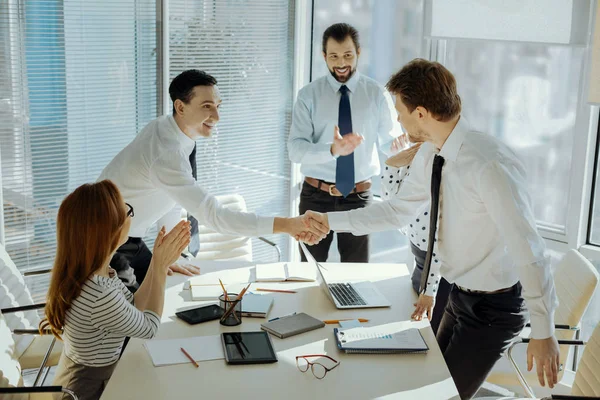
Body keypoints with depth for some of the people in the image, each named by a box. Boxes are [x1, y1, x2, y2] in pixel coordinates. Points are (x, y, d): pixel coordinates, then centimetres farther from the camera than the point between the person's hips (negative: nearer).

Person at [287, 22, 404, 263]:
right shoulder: (309, 95, -5)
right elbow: (295, 149, -15)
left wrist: (402, 144, -25)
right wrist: (332, 150, -33)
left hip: (358, 196, 1)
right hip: (316, 196, 0)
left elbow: (390, 143, -1)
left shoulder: (377, 94, -1)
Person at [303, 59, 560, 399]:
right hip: (460, 294, 8)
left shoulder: (490, 165, -32)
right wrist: (330, 220, 7)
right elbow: (399, 210, 9)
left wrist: (544, 332, -22)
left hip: (493, 307, -8)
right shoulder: (430, 155, -5)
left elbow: (529, 250, -28)